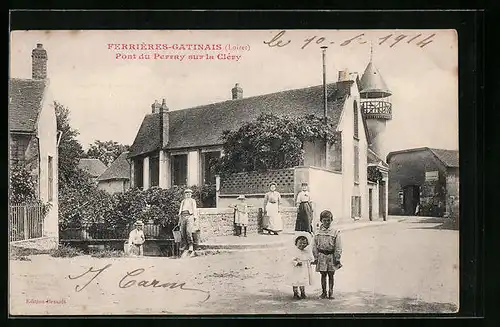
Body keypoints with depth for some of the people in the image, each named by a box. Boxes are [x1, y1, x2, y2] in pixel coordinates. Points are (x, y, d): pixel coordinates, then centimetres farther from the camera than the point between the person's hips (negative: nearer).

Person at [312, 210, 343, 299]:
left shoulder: (335, 232, -3)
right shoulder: (318, 233, 3)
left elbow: (338, 247, -3)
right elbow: (314, 246, 7)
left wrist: (337, 258, -6)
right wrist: (316, 257, 3)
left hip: (331, 256, -1)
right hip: (321, 255, 1)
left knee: (331, 275, 6)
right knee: (323, 274, 7)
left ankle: (331, 292, 17)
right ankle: (324, 292, 18)